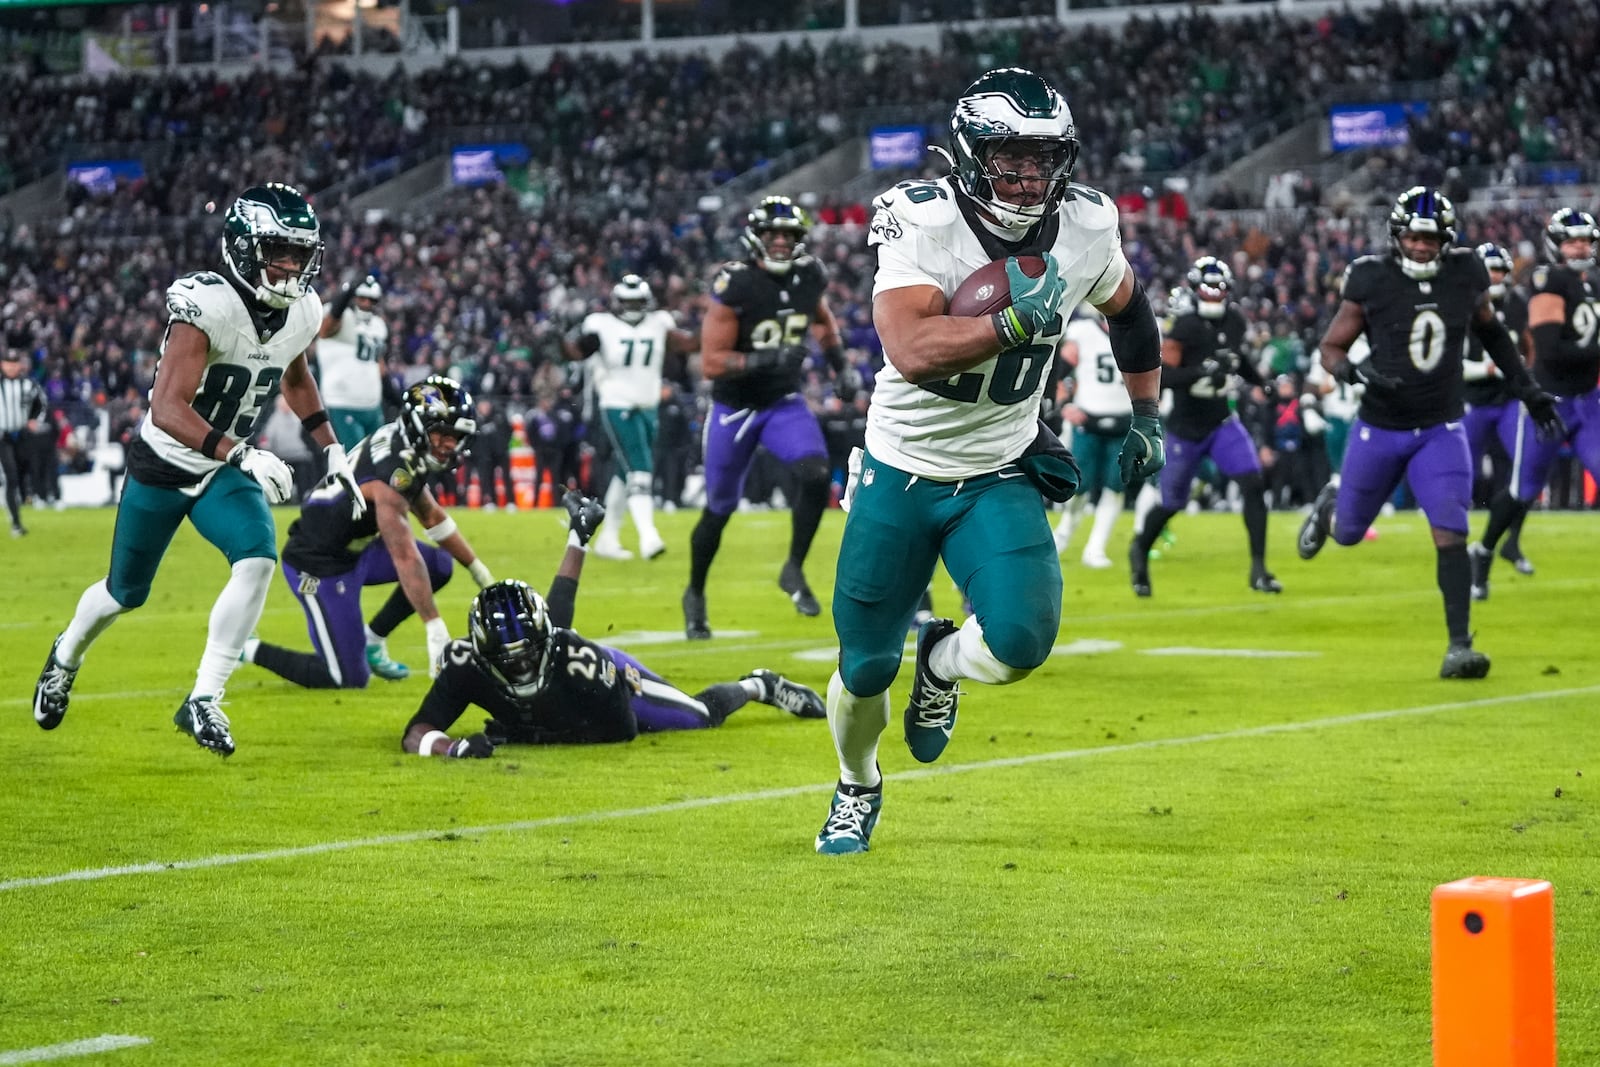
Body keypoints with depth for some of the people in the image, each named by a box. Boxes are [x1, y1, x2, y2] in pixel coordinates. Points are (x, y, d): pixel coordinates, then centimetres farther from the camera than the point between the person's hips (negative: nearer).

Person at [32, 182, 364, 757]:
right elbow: (167, 409, -39)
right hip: (162, 465, -4)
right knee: (126, 592, 13)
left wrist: (333, 451, 10)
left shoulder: (302, 311, -9)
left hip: (225, 471, 4)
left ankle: (203, 702, -14)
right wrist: (242, 454, -50)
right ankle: (66, 655, 48)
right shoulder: (206, 305, -31)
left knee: (258, 559, -23)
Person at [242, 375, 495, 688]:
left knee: (439, 565, 8)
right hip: (319, 566, -10)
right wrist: (436, 631, -34)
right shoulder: (393, 471, -29)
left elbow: (432, 517, 17)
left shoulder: (406, 450, 1)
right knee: (349, 679, -8)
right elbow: (405, 557, -33)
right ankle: (249, 649, 4)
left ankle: (372, 640, 17)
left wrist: (480, 572, 22)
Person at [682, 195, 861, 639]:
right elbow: (711, 362, -23)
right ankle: (695, 594, 30)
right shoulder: (735, 286, -21)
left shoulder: (808, 277, -5)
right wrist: (760, 360, -36)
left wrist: (842, 366, 9)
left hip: (785, 403, 3)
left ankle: (794, 571, -4)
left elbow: (823, 321, 19)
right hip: (735, 407, -3)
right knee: (720, 509, 8)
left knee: (816, 474, -23)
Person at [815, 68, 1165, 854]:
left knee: (1019, 641, -23)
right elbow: (912, 352, -37)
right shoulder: (921, 223, -22)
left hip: (1000, 479, 2)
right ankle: (857, 788, 41)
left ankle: (942, 664, 15)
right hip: (900, 473, -2)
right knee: (866, 669, 8)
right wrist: (1014, 322, -43)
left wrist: (1146, 418, 17)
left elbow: (1129, 309, 15)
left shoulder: (1084, 231, -9)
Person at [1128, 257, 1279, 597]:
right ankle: (1139, 550, 38)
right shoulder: (1185, 328, -20)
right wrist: (1202, 371, -38)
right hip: (1186, 429, -4)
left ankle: (1258, 568, -7)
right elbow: (1160, 376, -27)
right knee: (1171, 503, 7)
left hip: (1222, 423, 4)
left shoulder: (1235, 323, 0)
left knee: (1253, 485, -13)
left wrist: (1263, 383, 11)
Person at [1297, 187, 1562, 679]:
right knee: (1348, 533, 15)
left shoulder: (1466, 275, -5)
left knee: (1450, 535, -14)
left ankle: (1459, 644, -11)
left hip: (1440, 432, 1)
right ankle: (1333, 497, 51)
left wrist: (1526, 388, 13)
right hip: (1379, 430, -1)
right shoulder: (1372, 281, -14)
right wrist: (1357, 372, -27)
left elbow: (1489, 329, 14)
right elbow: (1331, 348, -5)